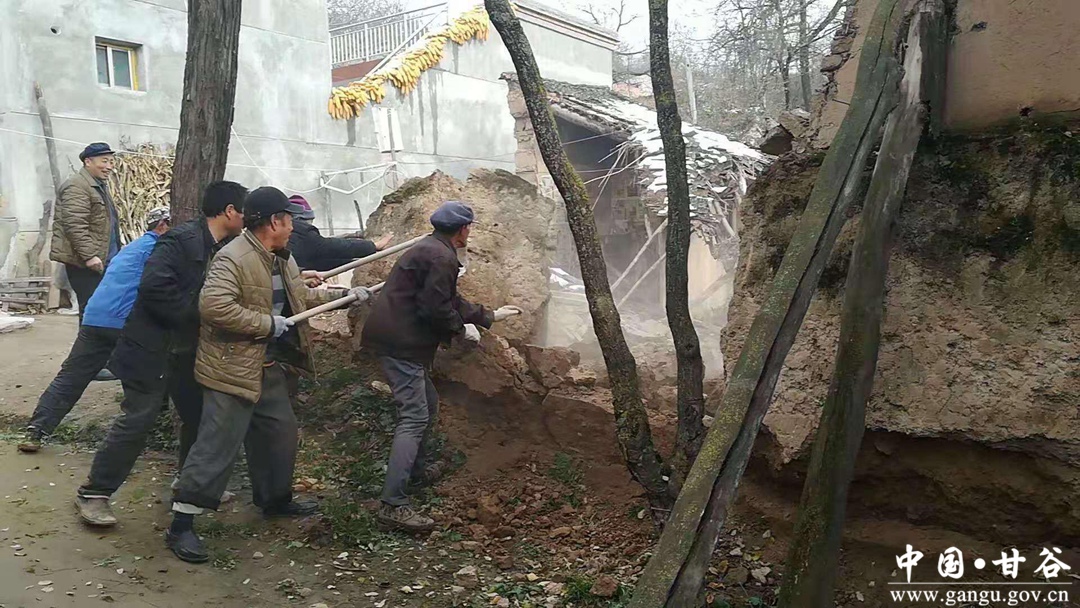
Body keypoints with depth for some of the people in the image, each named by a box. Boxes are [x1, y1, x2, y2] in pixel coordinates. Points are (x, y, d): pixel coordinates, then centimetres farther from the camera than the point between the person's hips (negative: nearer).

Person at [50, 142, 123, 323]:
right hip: (83, 262, -10)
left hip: (101, 262, 10)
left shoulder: (99, 185, 21)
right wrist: (89, 255, -24)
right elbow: (75, 225, -20)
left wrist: (117, 254, 23)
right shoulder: (77, 186, -12)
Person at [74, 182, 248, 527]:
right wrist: (198, 315, -23)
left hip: (189, 353, 9)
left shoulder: (224, 249, 7)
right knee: (137, 422, -4)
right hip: (153, 351, -8)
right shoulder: (181, 240, -19)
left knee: (199, 417, 14)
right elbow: (155, 286, -29)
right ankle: (93, 493, 11)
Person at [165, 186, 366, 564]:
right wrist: (267, 323, -25)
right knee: (218, 446, -6)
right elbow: (213, 306, -32)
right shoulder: (233, 258, -20)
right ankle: (180, 525, 6)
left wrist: (345, 295, 25)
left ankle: (276, 500, 41)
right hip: (232, 369, -10)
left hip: (271, 366, 10)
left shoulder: (282, 260, 11)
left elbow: (302, 297, 25)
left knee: (280, 432, 20)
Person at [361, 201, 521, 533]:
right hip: (402, 343, -11)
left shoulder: (429, 249, 20)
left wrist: (490, 315, 34)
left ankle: (417, 468, 40)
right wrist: (461, 329, -3)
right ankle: (393, 504, -15)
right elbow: (436, 309, -21)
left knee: (427, 405, 23)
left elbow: (450, 301, 28)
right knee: (414, 417, -12)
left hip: (394, 338, 11)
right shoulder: (441, 257, -14)